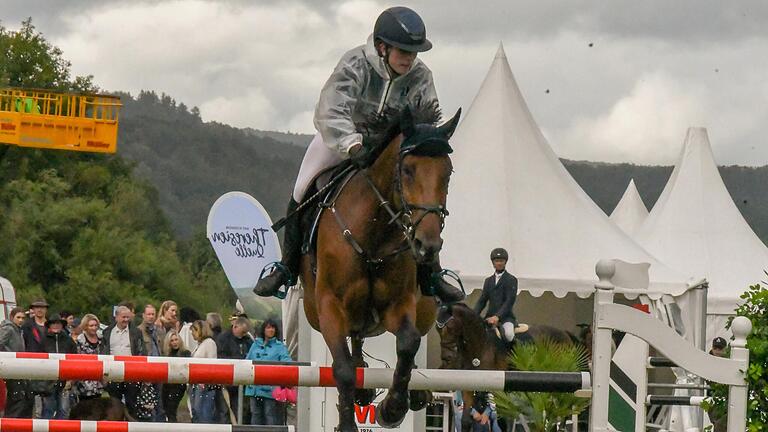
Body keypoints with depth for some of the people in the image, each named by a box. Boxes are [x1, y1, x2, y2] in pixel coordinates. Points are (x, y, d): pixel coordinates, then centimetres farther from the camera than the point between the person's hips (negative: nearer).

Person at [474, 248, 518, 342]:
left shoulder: (511, 280, 0)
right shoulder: (488, 281, 18)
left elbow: (509, 302, -10)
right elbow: (482, 301, 14)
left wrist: (497, 317, -22)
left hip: (505, 317, -5)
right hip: (490, 317, 5)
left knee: (508, 335, -33)